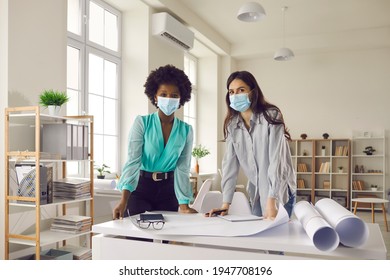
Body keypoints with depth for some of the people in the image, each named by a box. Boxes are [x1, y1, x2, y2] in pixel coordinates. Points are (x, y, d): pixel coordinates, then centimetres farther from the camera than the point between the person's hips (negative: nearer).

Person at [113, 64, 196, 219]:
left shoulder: (186, 130, -2)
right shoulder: (142, 122, -10)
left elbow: (182, 168, -5)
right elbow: (133, 160, -18)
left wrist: (184, 204, -14)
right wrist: (124, 199, -30)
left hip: (168, 189, 3)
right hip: (141, 186, -2)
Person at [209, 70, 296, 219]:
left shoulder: (271, 116, -15)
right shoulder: (232, 124, -1)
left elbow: (276, 159, -21)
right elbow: (230, 163, -3)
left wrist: (271, 200, -28)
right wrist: (226, 202, -9)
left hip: (279, 190, -4)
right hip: (256, 192, 4)